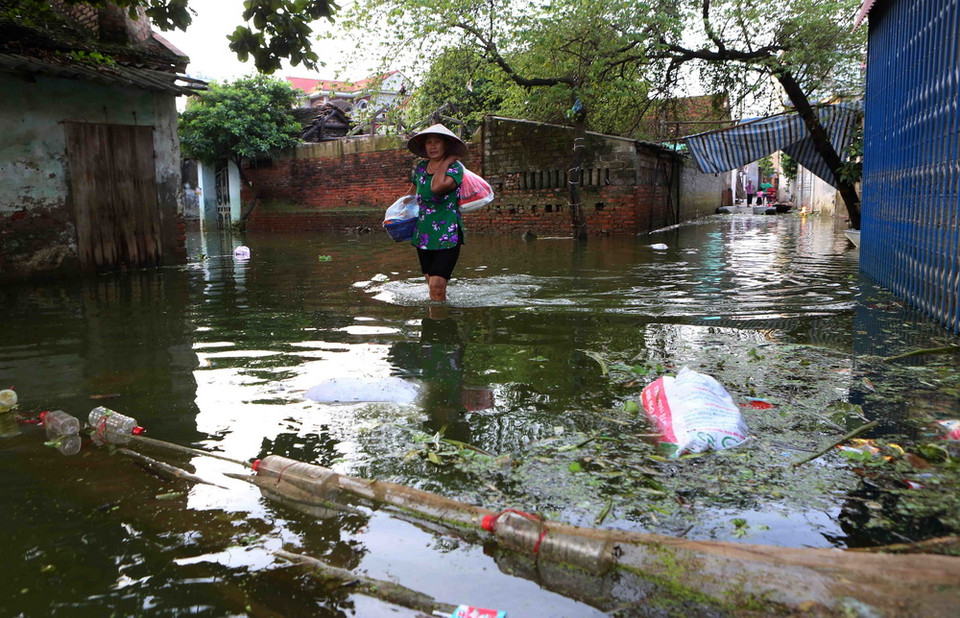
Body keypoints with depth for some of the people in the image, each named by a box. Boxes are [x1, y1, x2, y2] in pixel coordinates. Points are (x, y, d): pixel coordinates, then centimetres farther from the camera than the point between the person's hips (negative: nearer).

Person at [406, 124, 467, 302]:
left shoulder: (455, 168, -10)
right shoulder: (421, 167, 9)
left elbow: (437, 187, -30)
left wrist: (446, 162, -18)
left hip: (447, 234, -6)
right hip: (423, 234, 6)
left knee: (437, 286, -16)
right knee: (432, 285, 12)